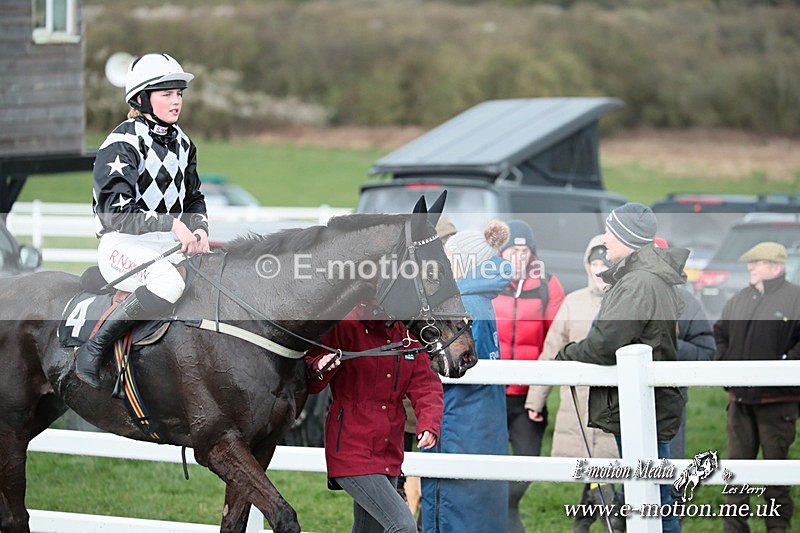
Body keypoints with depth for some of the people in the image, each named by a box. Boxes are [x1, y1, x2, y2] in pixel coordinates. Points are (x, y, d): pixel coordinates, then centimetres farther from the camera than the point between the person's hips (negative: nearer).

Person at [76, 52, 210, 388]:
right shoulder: (123, 143, -12)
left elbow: (194, 198, 23)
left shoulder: (182, 142, 13)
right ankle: (92, 351, -26)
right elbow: (113, 211, -22)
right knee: (168, 282, -38)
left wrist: (199, 228, -1)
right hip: (122, 245, -8)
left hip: (171, 244, 8)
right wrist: (172, 224, -29)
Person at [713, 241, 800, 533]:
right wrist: (724, 362, 12)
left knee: (776, 460, 4)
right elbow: (720, 332, 25)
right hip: (740, 399, 6)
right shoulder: (740, 299, 12)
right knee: (737, 460, 7)